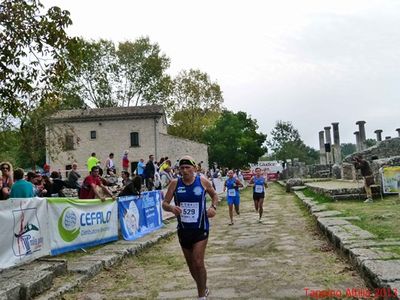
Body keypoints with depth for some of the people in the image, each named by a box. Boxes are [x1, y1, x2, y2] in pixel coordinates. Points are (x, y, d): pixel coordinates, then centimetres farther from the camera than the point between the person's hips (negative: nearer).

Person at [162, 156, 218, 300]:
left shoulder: (203, 181, -7)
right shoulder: (175, 183, -5)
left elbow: (214, 195, 10)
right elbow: (164, 204, -2)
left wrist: (213, 207, -9)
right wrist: (172, 208, -24)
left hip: (201, 228, -3)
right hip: (183, 229, 3)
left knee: (198, 262, -10)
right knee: (191, 264, 15)